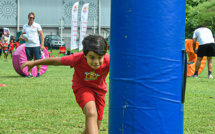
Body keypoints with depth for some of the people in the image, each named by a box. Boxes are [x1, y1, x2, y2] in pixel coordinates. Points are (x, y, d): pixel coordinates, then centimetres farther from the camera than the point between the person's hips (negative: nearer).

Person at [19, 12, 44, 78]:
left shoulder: (37, 25, 3)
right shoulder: (25, 26, 13)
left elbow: (41, 35, 0)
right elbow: (22, 35, 19)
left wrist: (42, 45, -9)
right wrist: (21, 37, -7)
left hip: (36, 45, -3)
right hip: (28, 46, 3)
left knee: (38, 60, -4)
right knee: (29, 60, 4)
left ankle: (39, 73, 4)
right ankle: (30, 73, 9)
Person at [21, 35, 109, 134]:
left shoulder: (108, 61, -30)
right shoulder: (77, 59, -30)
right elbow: (56, 61, -16)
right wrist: (34, 63, -5)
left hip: (99, 89, 3)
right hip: (82, 87, -3)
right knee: (91, 114, -31)